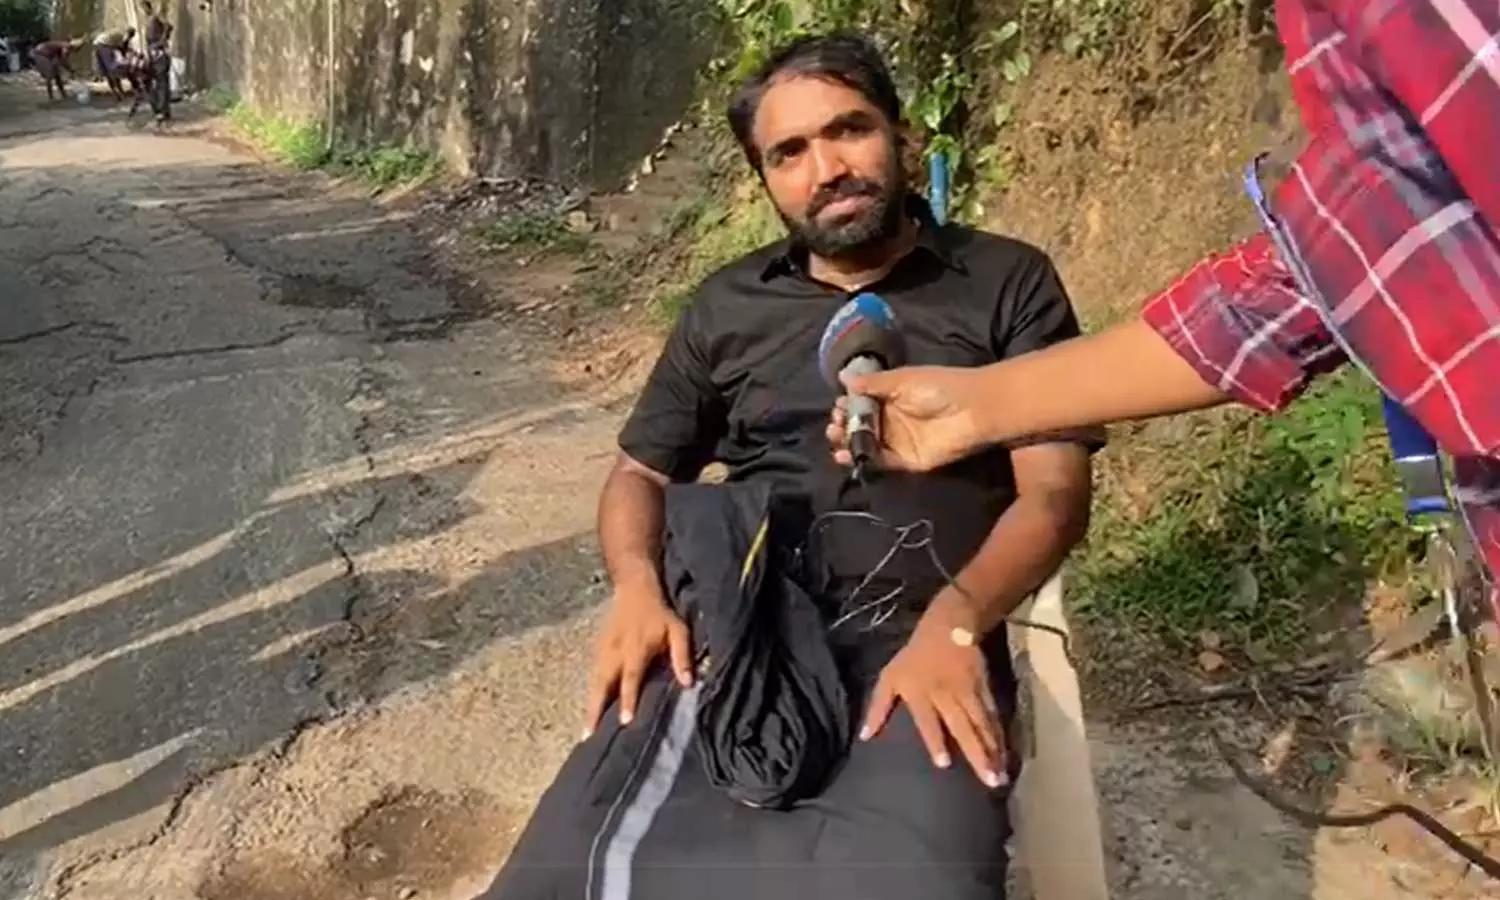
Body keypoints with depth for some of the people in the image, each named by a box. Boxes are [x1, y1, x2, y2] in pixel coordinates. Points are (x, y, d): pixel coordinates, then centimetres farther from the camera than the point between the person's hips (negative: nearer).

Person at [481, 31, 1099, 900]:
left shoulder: (1008, 283, 9)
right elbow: (641, 472, 21)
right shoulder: (727, 304, 19)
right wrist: (637, 588, -2)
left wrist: (952, 624, -17)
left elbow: (1054, 490, 1)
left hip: (918, 641, -2)